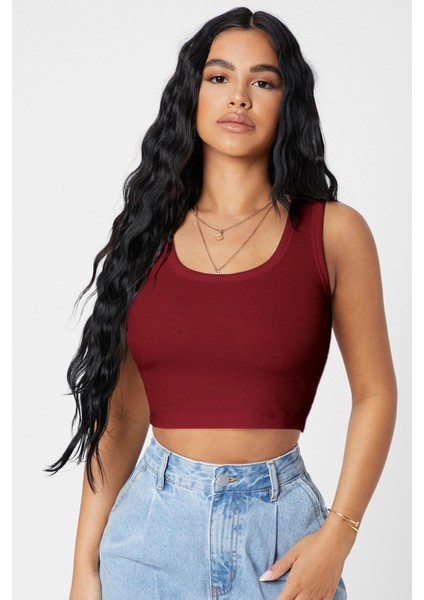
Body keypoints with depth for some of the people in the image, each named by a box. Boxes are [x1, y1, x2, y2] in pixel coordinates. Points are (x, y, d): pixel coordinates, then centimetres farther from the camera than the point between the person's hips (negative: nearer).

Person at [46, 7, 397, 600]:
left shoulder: (332, 231, -3)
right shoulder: (146, 231, 3)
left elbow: (375, 393, 1)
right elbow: (120, 413, 4)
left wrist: (336, 537, -9)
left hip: (280, 527, -1)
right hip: (152, 522, 2)